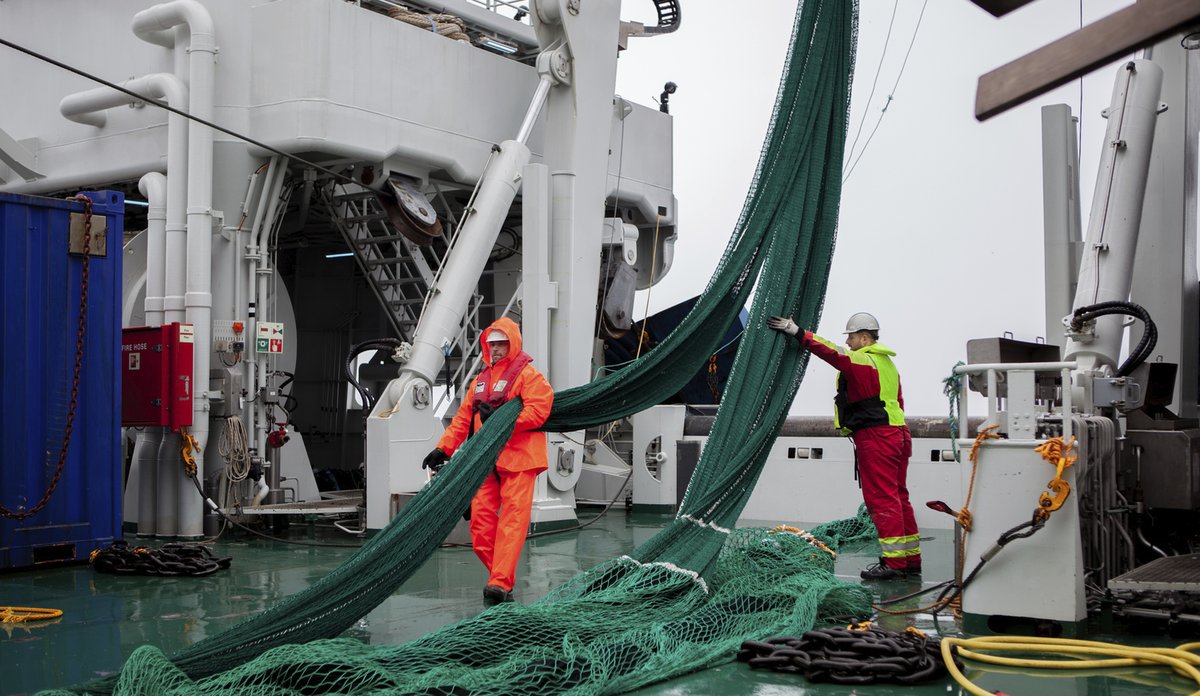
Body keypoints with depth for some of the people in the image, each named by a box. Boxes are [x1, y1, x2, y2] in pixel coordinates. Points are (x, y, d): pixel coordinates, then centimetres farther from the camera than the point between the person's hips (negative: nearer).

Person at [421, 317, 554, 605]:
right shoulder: (481, 380, 22)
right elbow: (463, 418, 21)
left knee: (511, 521, -12)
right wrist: (443, 448, 11)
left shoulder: (528, 375, 0)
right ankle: (500, 578, 9)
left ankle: (500, 584, -17)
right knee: (480, 522, -1)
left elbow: (537, 412, -14)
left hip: (517, 461, -7)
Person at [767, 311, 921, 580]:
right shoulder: (887, 363, 20)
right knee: (898, 498, 14)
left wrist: (798, 333, -23)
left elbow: (833, 354, -23)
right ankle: (911, 558, 18)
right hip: (896, 434, 10)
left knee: (881, 499, -8)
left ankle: (894, 561, -8)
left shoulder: (861, 360, -10)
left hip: (875, 437, -10)